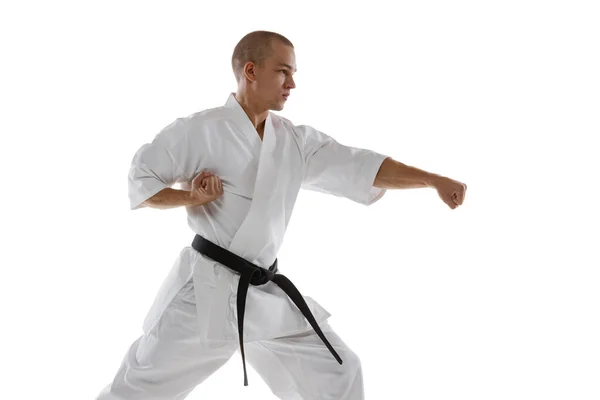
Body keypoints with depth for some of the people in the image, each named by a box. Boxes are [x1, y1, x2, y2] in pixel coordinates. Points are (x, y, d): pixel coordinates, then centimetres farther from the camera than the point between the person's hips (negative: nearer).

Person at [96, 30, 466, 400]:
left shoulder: (298, 141, 5)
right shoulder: (199, 130, -9)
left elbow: (361, 167, 0)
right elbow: (139, 183, -3)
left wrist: (435, 180, -7)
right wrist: (191, 197, -19)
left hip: (266, 294, 5)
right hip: (206, 289, -5)